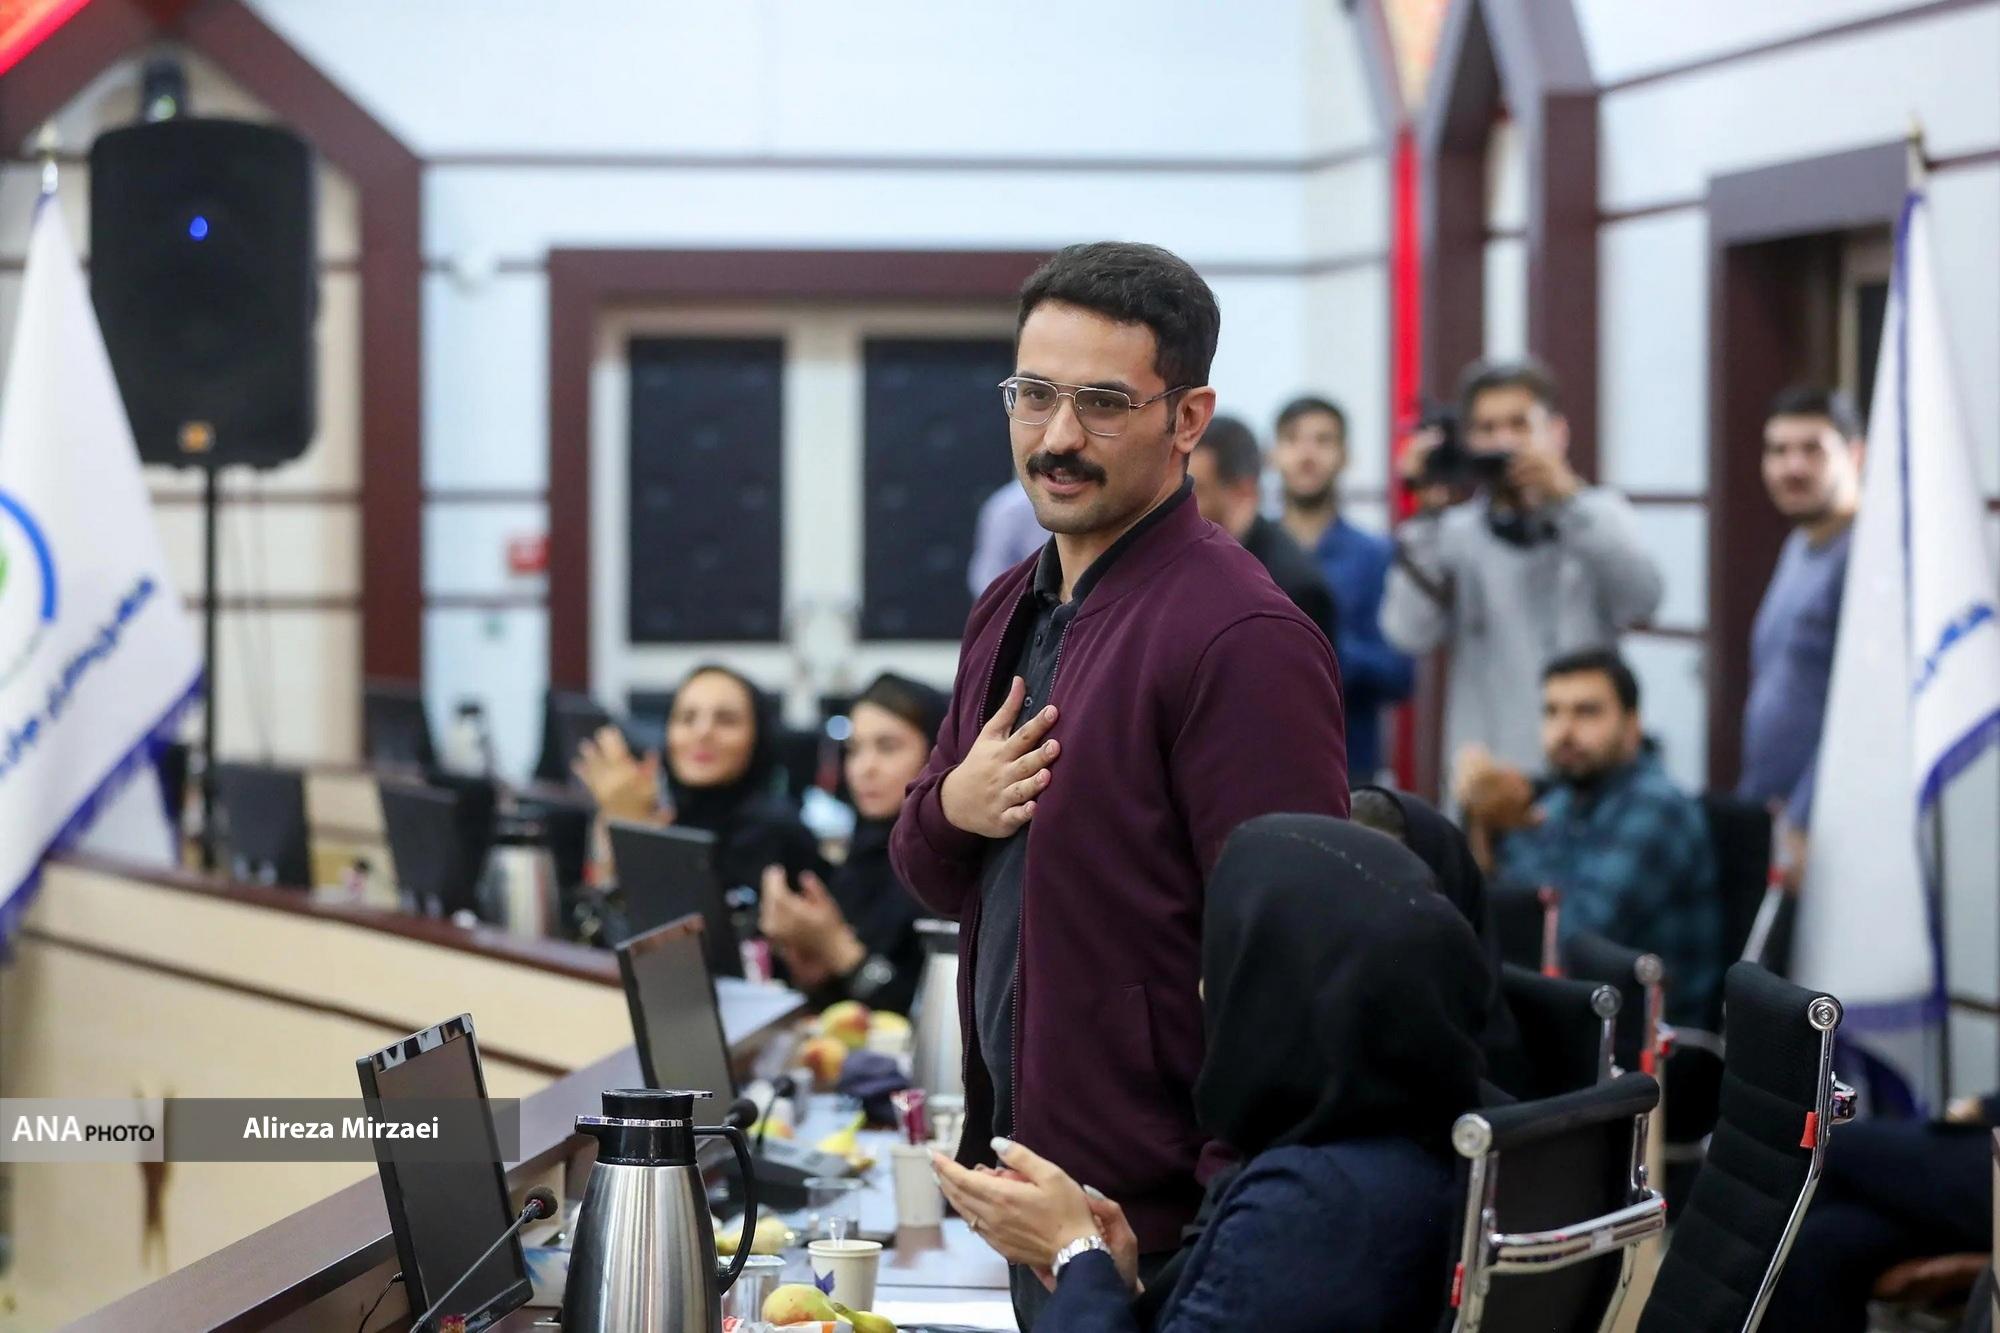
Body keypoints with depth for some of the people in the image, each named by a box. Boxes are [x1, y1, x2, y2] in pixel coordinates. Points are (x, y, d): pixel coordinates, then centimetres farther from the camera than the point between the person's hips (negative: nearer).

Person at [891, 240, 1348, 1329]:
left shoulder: (1242, 638, -17)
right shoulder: (1011, 611, 10)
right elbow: (928, 875, 19)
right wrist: (952, 809, -4)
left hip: (1162, 1227, -8)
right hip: (1030, 1188, 8)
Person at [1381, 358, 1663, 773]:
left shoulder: (1597, 516, 6)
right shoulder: (1454, 532, 7)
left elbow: (1640, 599, -13)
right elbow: (1410, 631, -8)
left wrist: (1567, 498, -18)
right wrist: (1428, 515, -11)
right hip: (1483, 770, 1)